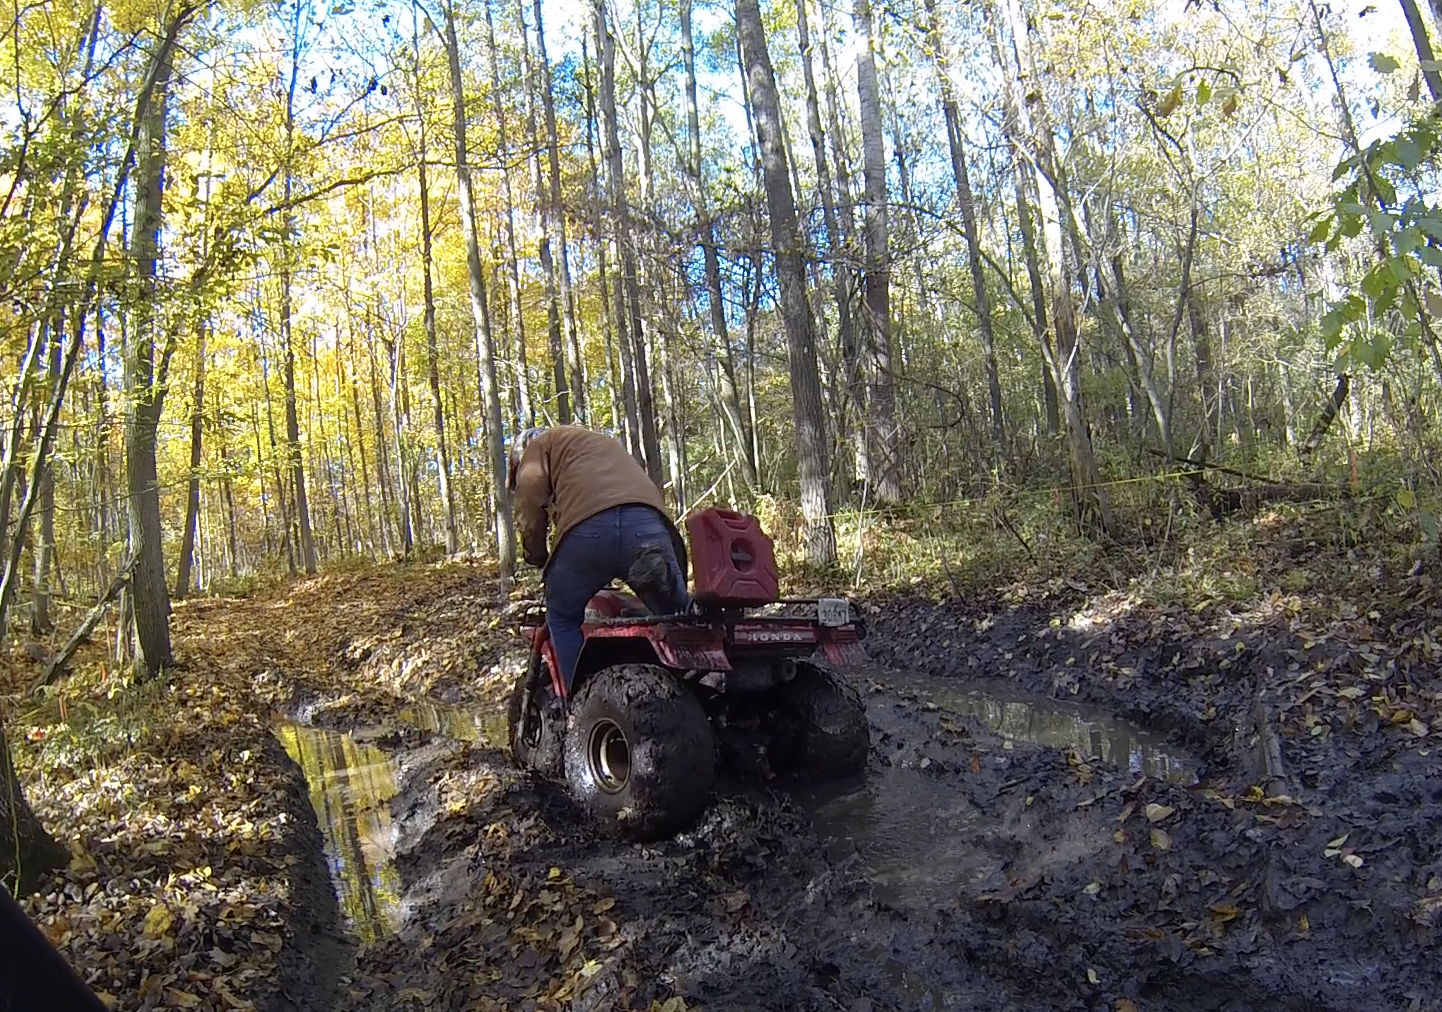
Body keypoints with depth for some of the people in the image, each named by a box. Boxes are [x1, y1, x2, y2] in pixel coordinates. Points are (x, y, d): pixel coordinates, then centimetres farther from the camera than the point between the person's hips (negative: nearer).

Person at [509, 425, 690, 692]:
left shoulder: (540, 445, 26)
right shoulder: (605, 443, 45)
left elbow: (530, 502, 9)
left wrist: (538, 558, 22)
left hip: (590, 527, -4)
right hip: (649, 526, 4)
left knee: (562, 617, 16)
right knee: (676, 617, 16)